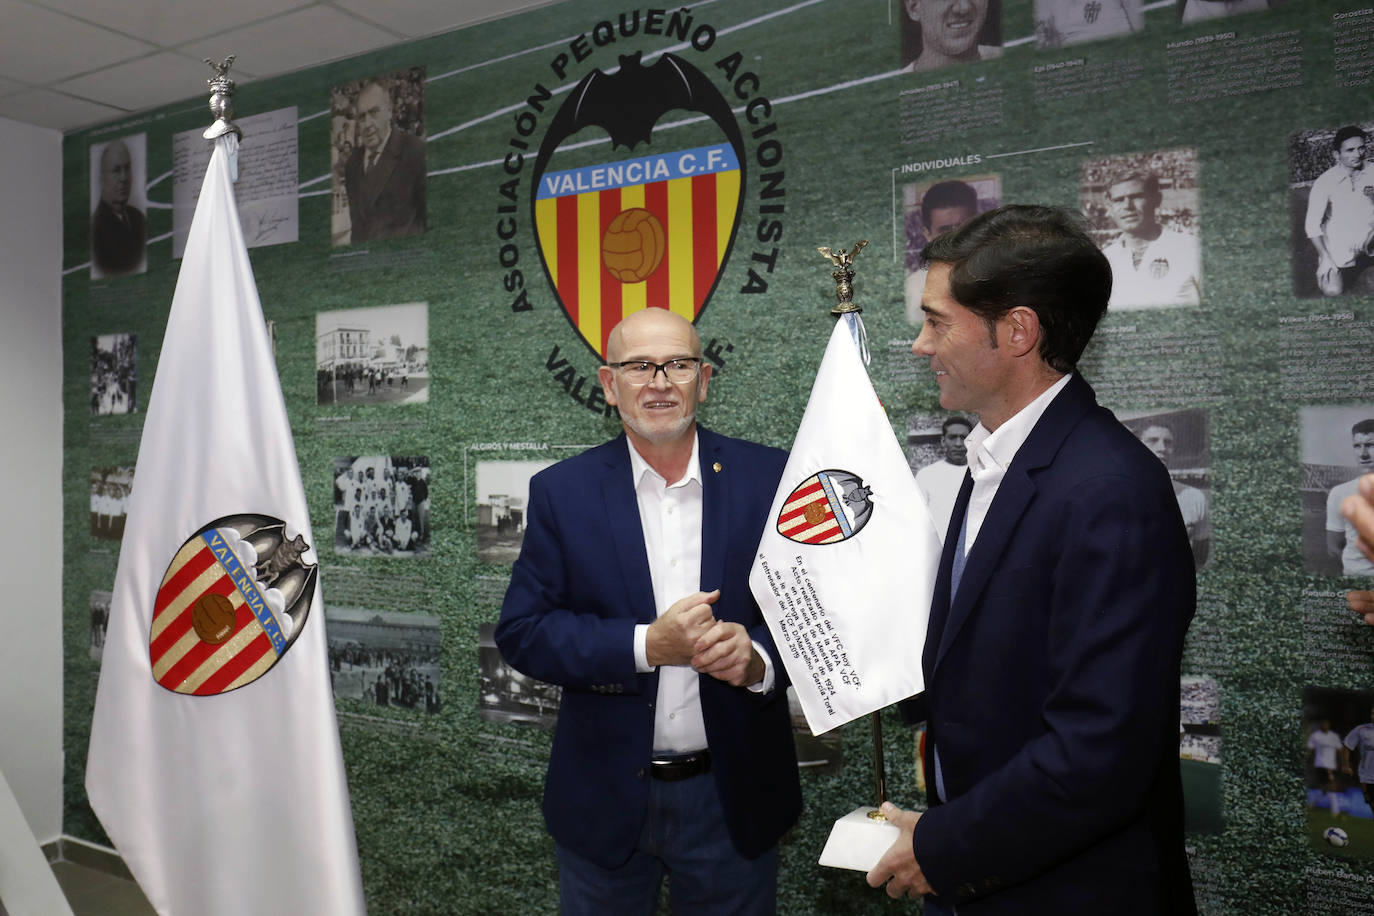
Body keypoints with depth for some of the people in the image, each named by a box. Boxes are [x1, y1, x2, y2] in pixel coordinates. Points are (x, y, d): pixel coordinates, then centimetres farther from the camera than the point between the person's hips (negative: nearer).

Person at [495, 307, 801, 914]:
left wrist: (758, 658, -23)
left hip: (730, 799, 0)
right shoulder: (561, 491, -5)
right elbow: (521, 632, -8)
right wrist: (646, 644, -20)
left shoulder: (768, 479, -5)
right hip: (604, 799, 0)